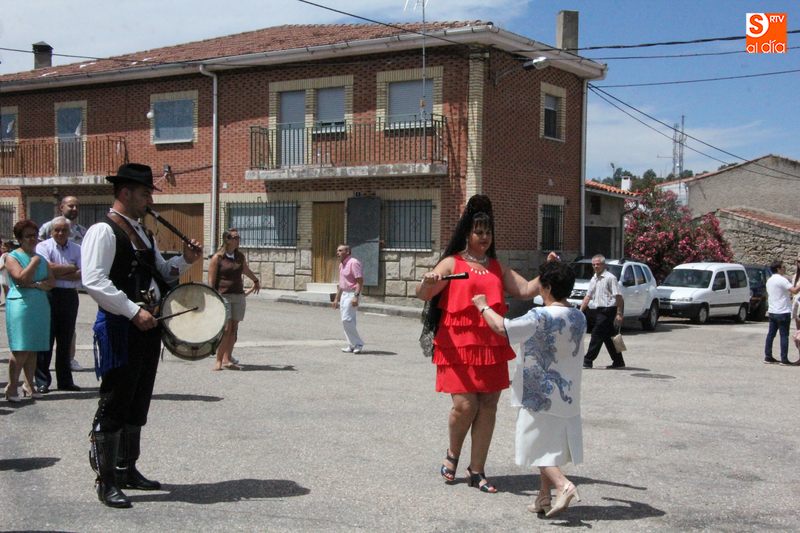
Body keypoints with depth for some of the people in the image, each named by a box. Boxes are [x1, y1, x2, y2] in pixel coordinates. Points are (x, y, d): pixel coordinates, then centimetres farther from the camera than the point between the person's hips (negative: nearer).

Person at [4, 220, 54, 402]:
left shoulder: (41, 259, 18)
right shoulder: (12, 257, 0)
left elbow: (51, 282, 7)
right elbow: (22, 278, -16)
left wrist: (36, 285, -10)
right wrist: (34, 262, -7)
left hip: (40, 305, 6)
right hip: (20, 305, -6)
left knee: (33, 349, 8)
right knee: (21, 349, -10)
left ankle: (29, 384, 15)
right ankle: (12, 386, -3)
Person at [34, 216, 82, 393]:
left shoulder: (77, 249, 9)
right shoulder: (43, 246, 0)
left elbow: (82, 274, -3)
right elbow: (49, 268, -16)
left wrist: (58, 274, -11)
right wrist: (71, 268, -6)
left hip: (70, 297, 4)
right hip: (49, 296, -3)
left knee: (66, 340, 9)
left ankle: (65, 380, 17)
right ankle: (42, 381, 3)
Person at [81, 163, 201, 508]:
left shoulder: (143, 233, 18)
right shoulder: (103, 232, -11)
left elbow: (159, 272, 26)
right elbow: (94, 281, -22)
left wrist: (184, 260, 6)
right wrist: (133, 311, -25)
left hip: (147, 326, 9)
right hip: (119, 328, -9)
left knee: (137, 405, 16)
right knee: (114, 406, -3)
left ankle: (127, 470, 28)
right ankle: (106, 481, 6)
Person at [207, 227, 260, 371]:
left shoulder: (240, 256, 12)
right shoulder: (217, 258, -4)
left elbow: (246, 270, 34)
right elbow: (211, 281, -4)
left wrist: (256, 281, 49)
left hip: (238, 295, 5)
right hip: (223, 295, -5)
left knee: (234, 329, 3)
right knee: (226, 329, -13)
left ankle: (227, 359, 9)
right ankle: (219, 360, -6)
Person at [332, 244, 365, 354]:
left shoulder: (354, 263, -14)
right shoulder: (342, 265, 15)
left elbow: (360, 281, -20)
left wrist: (356, 297, -27)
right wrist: (336, 298, 21)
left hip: (352, 294, -9)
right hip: (344, 294, 9)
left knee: (346, 319, -15)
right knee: (347, 320, 8)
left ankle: (358, 344, -6)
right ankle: (352, 345, 12)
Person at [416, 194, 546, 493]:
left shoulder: (497, 267, 17)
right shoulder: (452, 263, 2)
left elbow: (526, 290, 12)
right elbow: (422, 295, -7)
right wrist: (428, 283, -29)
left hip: (492, 345, 5)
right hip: (459, 344, -5)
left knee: (488, 406, 2)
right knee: (465, 405, -10)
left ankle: (477, 471, 12)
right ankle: (452, 454, 20)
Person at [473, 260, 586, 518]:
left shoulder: (540, 317, -20)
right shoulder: (579, 317, 2)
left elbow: (502, 327, -24)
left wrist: (483, 306, -7)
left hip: (540, 395, -7)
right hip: (567, 396, 7)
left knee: (539, 446, 2)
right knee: (550, 445, 16)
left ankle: (563, 485, -15)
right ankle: (544, 496, 21)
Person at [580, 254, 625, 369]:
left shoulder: (610, 278, -9)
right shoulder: (593, 279, 16)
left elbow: (618, 297, -13)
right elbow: (588, 296, 20)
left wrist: (619, 314, -18)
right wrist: (581, 310, 12)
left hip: (607, 310, -8)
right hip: (599, 311, 8)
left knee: (597, 335, -10)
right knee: (608, 337, 11)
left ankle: (588, 361, -9)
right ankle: (618, 361, 18)